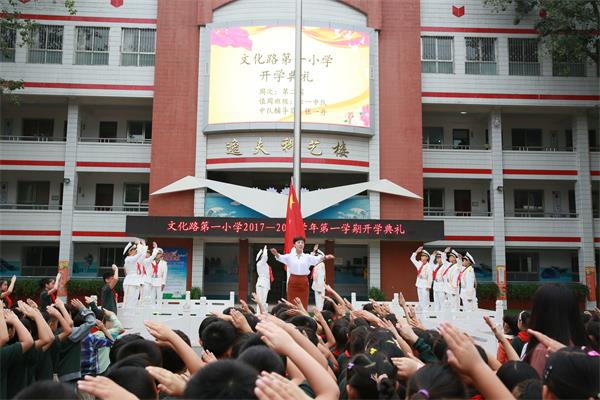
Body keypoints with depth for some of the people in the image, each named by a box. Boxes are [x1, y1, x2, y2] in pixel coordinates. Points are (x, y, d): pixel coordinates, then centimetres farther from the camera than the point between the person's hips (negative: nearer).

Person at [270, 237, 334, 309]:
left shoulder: (307, 257, 7)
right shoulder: (289, 256, 3)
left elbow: (317, 259, -7)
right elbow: (280, 257, -12)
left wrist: (325, 257, -28)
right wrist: (276, 254, -36)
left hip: (304, 281, 1)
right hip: (293, 281, -1)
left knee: (303, 304, 4)